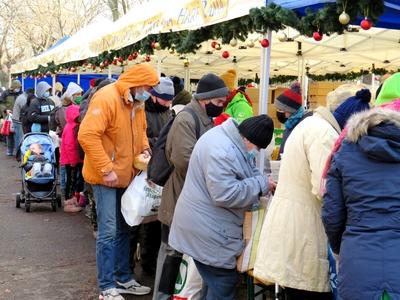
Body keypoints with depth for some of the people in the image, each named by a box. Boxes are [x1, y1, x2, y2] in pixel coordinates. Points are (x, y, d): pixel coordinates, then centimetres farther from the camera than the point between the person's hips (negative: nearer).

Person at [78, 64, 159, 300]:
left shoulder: (137, 104, 8)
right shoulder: (106, 98, -19)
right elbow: (87, 135, -26)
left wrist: (144, 148, 4)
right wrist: (106, 169, -26)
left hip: (127, 176, 9)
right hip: (106, 177, -9)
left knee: (123, 229, 16)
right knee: (108, 232, -5)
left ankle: (124, 278, 27)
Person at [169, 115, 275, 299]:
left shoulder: (227, 139, 8)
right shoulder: (222, 151, -26)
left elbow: (240, 175, 19)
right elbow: (225, 194, -31)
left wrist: (262, 182, 0)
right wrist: (261, 184, -21)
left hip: (208, 227, 11)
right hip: (209, 233, -11)